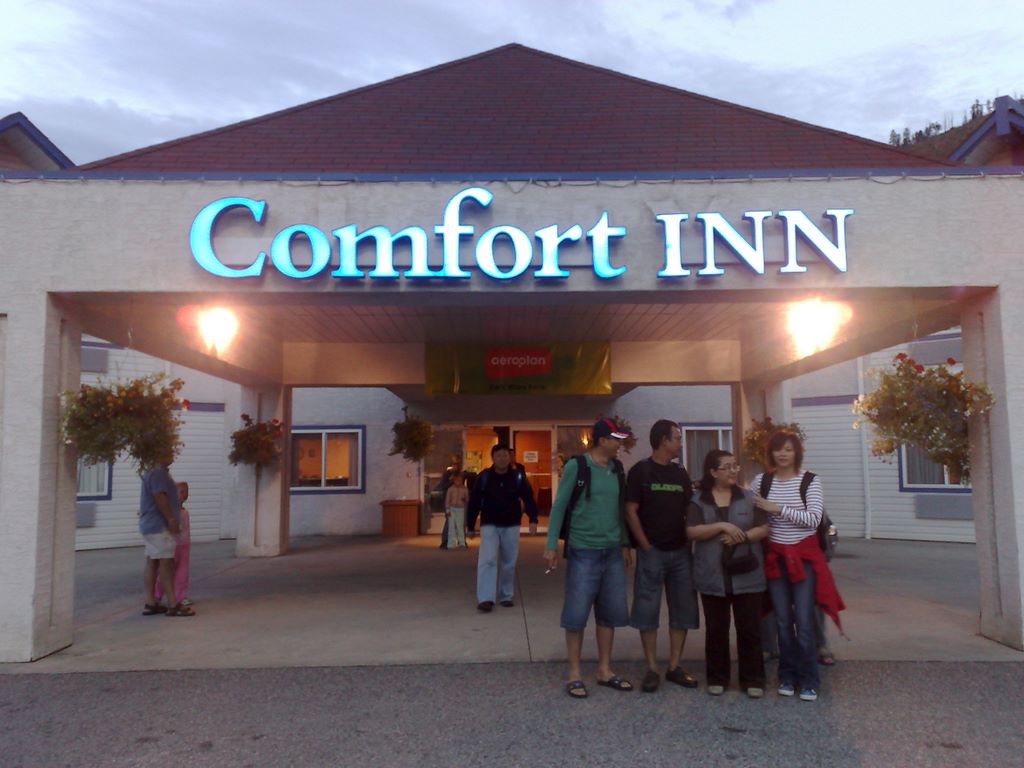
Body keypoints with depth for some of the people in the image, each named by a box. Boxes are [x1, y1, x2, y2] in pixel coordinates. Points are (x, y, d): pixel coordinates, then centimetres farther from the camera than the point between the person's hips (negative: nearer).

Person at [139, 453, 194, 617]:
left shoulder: (152, 472, 18)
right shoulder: (158, 473, -16)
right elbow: (159, 497, -23)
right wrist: (171, 519, -20)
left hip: (150, 525, 11)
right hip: (159, 526, -11)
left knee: (152, 563, 10)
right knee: (166, 563, -10)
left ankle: (150, 603, 14)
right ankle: (172, 605, -9)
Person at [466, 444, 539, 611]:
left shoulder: (518, 477, -3)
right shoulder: (483, 477, -4)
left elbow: (528, 498, -4)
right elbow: (474, 502, 1)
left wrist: (533, 519, -18)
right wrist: (470, 525, 1)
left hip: (511, 526, 2)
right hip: (489, 525, -1)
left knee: (509, 563, 9)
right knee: (488, 560, -14)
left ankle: (506, 595, 23)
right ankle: (485, 598, -15)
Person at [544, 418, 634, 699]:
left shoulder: (617, 468, 7)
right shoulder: (577, 466, -10)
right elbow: (559, 506, -8)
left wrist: (625, 544, 16)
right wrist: (551, 545, -11)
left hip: (613, 552, 6)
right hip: (583, 551, -6)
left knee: (610, 612, 11)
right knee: (577, 613, 0)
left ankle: (604, 670, 24)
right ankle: (574, 674, 12)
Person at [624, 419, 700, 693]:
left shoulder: (681, 474, 11)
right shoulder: (641, 471, -5)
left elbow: (690, 511, 15)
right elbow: (631, 511, -8)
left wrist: (689, 542, 2)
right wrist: (646, 547, -11)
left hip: (680, 551, 5)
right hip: (651, 552, -5)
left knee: (683, 610, 7)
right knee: (647, 611, 0)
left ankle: (674, 667, 18)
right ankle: (652, 669, 9)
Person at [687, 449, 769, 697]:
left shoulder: (749, 498, 5)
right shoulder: (698, 501, 1)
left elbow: (764, 529, 1)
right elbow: (692, 531, -10)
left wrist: (742, 536, -16)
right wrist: (722, 526, -20)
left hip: (747, 576, 1)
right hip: (714, 577, 0)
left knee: (750, 629, 5)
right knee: (716, 629, 8)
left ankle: (753, 680, 16)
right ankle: (717, 678, 20)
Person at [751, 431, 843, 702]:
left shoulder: (811, 481, -6)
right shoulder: (761, 480, 1)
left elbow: (813, 519, -16)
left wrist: (779, 508, -20)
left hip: (804, 555, -2)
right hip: (775, 556, 2)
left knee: (804, 621, -4)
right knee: (783, 621, 8)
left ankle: (809, 681, 9)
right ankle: (787, 677, 21)